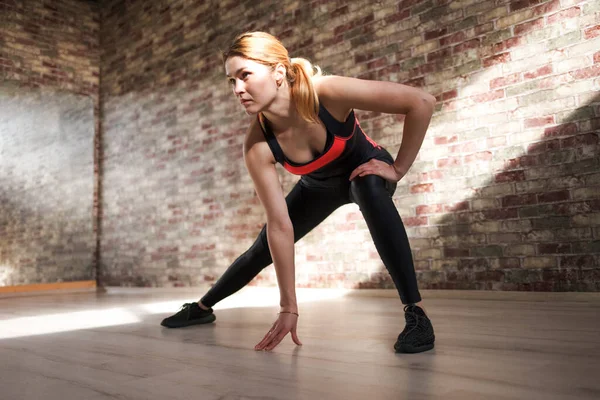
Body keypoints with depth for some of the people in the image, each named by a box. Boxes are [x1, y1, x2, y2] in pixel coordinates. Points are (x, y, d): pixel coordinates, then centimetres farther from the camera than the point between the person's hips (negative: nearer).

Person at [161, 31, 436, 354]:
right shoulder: (257, 145, -30)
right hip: (319, 186, 3)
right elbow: (280, 226, -28)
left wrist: (399, 168, -27)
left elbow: (421, 102, -34)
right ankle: (202, 307, 33)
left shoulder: (327, 92, -39)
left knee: (369, 187, -39)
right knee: (262, 249, 7)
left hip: (367, 170, -3)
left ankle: (415, 312, -31)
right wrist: (288, 307, -28)